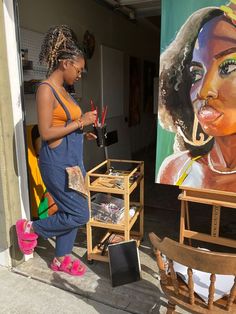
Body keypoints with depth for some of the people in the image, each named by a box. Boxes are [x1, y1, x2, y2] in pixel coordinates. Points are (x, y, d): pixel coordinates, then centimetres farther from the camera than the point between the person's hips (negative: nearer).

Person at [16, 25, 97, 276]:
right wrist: (80, 123, -17)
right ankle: (31, 229, 19)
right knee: (79, 214, -1)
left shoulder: (62, 90, 13)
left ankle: (61, 259, 33)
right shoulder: (46, 89, -15)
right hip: (57, 163, -9)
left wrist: (84, 133, 8)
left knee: (70, 212, 15)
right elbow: (46, 133, -20)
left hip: (72, 160, 9)